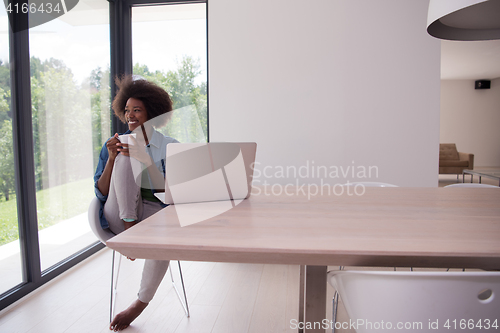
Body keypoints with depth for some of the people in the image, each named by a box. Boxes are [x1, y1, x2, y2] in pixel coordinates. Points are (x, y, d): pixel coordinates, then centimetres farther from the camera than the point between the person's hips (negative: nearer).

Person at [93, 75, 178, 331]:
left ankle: (140, 303, -12)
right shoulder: (115, 145, 8)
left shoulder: (170, 146, 4)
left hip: (155, 212, 0)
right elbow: (101, 193, 2)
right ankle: (130, 229, -25)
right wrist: (111, 159, -14)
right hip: (120, 216, 0)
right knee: (126, 157, -21)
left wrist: (145, 159, -21)